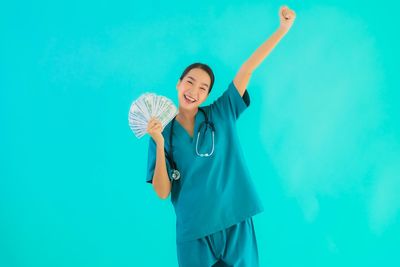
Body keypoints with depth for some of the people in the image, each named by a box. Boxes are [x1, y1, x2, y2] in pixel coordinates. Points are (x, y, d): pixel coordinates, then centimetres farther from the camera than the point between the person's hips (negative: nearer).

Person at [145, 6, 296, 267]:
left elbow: (247, 69, -5)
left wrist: (283, 29, -10)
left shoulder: (221, 114, 2)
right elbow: (162, 192, -6)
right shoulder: (163, 132, 1)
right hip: (194, 230, 0)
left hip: (235, 223, 1)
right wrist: (159, 144, -16)